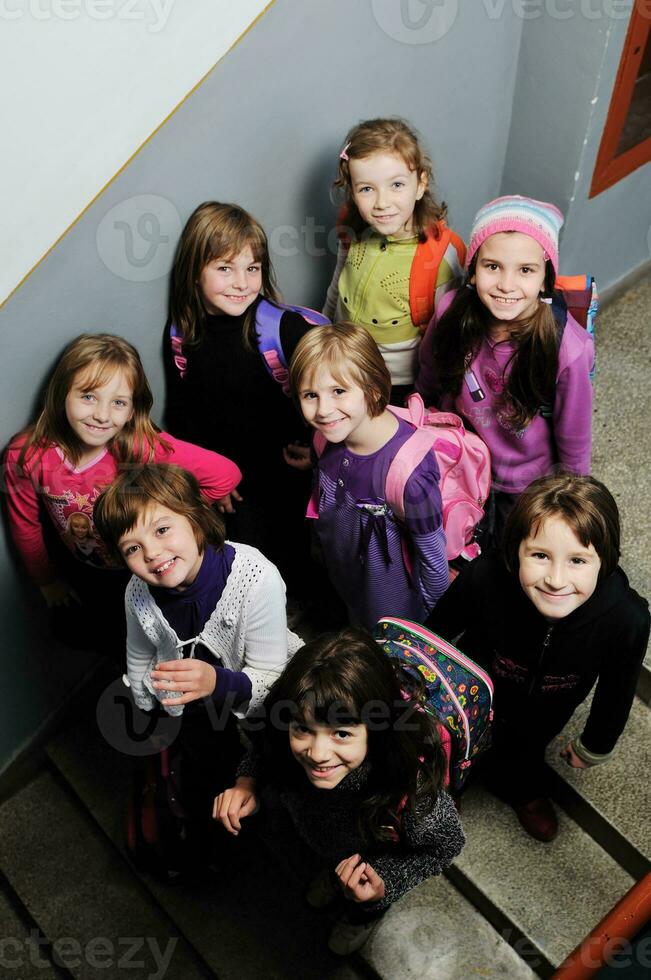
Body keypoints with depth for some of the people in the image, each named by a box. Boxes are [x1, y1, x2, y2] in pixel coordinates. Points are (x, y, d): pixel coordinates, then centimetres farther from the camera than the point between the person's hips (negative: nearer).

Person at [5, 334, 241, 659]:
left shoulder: (146, 447, -36)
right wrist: (47, 580, 8)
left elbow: (225, 474, -31)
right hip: (84, 576, 3)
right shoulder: (25, 457, -26)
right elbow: (26, 526, -8)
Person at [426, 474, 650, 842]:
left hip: (545, 711, 1)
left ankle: (522, 789, 69)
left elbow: (616, 691, -17)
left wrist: (594, 747, 1)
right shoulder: (484, 577, -43)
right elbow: (436, 632, -19)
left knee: (527, 747, 34)